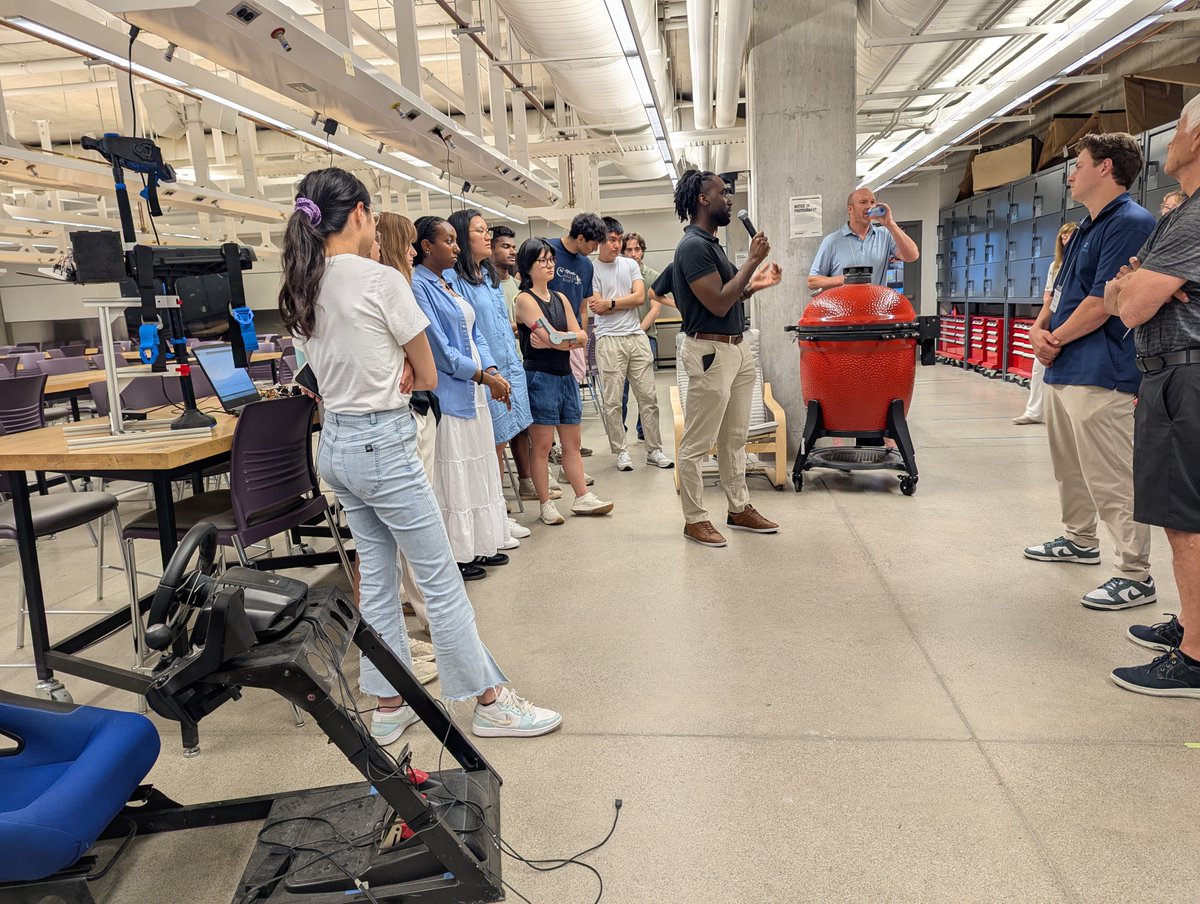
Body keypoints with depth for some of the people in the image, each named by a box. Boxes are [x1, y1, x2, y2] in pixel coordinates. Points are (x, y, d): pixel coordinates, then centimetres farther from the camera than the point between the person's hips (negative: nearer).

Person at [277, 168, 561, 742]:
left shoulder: (303, 290, 7)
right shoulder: (381, 280, -15)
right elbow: (427, 376, -7)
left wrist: (382, 381, -1)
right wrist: (396, 379, 4)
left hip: (335, 444, 8)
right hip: (383, 443, -8)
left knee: (377, 578, 16)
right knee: (441, 580, 1)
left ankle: (389, 706, 26)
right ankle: (491, 704, 14)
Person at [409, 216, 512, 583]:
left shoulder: (452, 281, 13)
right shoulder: (419, 286, -13)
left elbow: (475, 334, 12)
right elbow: (439, 348, -17)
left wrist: (492, 370, -4)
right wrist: (483, 376, -14)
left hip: (474, 392, 9)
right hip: (447, 395, -9)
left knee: (479, 469, 15)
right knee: (452, 476, 0)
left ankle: (478, 545, 27)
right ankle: (455, 556, 11)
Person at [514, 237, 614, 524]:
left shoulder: (560, 298, 14)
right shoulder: (525, 299, -6)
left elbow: (582, 338, 7)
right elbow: (550, 336, -16)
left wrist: (558, 339, -11)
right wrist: (573, 338, 0)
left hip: (566, 376, 7)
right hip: (540, 377, -7)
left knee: (572, 443, 11)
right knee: (542, 446, 0)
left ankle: (583, 498, 17)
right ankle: (546, 505, 8)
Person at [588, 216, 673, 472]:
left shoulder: (630, 265, 12)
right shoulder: (592, 270, 0)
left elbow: (640, 296, 0)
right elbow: (597, 308, -8)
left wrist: (610, 303, -4)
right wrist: (626, 302, -1)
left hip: (637, 337, 4)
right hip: (609, 340, -4)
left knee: (648, 396, 5)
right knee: (612, 401, -1)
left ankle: (654, 450, 13)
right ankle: (621, 451, 10)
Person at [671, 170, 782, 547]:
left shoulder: (711, 243, 15)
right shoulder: (693, 246, -15)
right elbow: (718, 304, -21)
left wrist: (754, 285, 8)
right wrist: (752, 260, -14)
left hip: (736, 349, 10)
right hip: (710, 353, -10)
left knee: (734, 438, 17)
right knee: (697, 444, 0)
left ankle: (739, 508, 28)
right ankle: (695, 520, 10)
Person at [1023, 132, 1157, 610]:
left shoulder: (1131, 223, -13)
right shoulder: (1086, 227, 18)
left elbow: (1102, 303, -19)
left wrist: (1055, 339, -7)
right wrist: (1039, 328, 2)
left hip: (1100, 376, -11)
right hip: (1064, 371, 11)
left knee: (1111, 479, -8)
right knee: (1069, 464, 22)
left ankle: (1135, 576, -1)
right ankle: (1079, 540, 38)